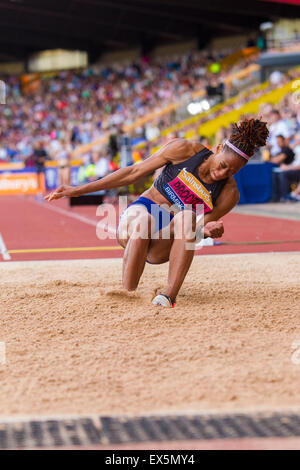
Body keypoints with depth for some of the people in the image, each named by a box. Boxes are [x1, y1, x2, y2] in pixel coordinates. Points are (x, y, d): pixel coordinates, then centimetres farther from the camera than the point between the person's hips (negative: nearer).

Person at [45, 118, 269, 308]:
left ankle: (169, 296, -38)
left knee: (186, 218, -34)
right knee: (143, 221, -38)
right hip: (138, 214, 0)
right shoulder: (184, 150, -8)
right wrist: (79, 190, -1)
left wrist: (207, 231, -25)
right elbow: (134, 172, -1)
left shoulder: (229, 194, -6)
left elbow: (191, 230, 1)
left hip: (163, 247, 1)